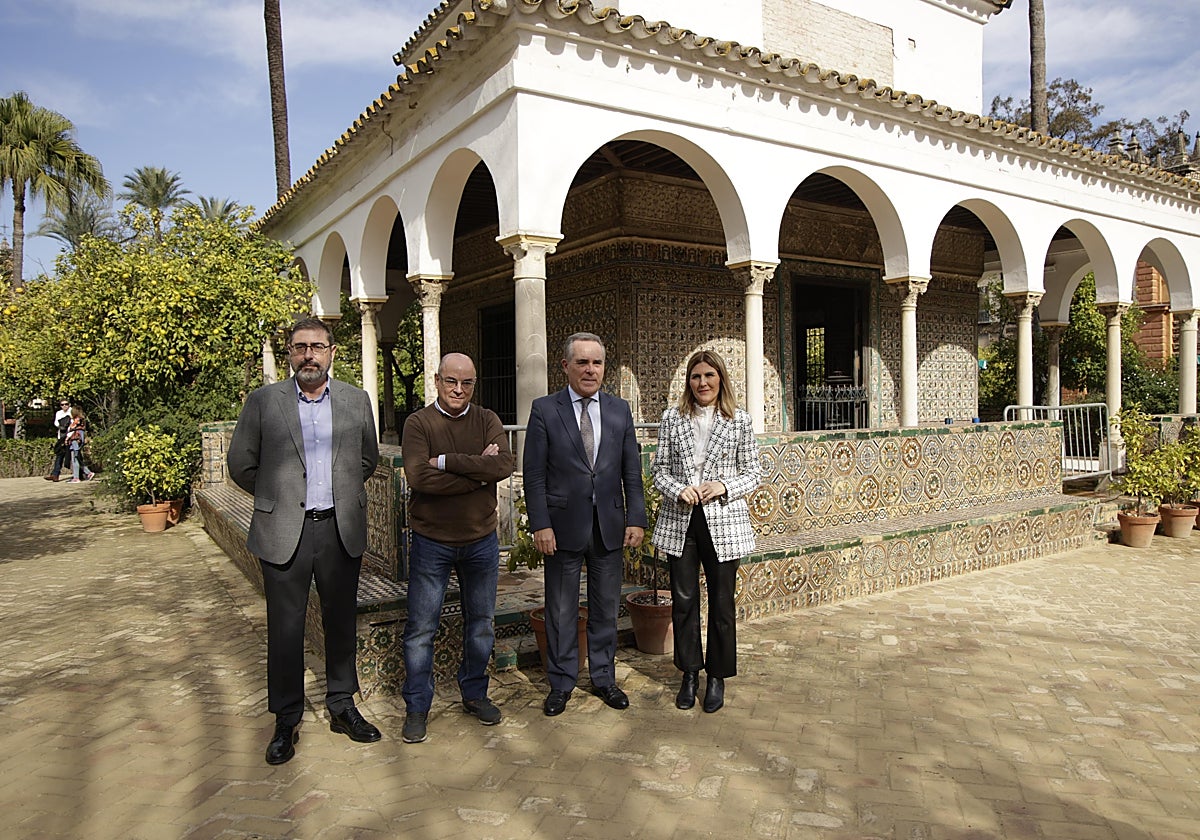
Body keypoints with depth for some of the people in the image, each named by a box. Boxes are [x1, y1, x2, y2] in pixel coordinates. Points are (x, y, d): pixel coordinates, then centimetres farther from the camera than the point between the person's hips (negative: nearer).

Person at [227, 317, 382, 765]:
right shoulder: (263, 401, -1)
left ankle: (342, 706, 29)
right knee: (285, 629, 5)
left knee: (341, 622, 12)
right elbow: (241, 465, 5)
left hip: (340, 529, 2)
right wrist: (279, 495, 10)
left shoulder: (356, 400, 5)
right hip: (284, 532, -2)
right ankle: (286, 721, 21)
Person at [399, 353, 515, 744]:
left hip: (481, 541, 3)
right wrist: (478, 472, -19)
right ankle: (416, 707, 22)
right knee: (421, 628, 5)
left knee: (481, 623, 15)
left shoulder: (487, 420, 1)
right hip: (431, 542, -3)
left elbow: (506, 464, -17)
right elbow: (419, 477, -21)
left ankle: (474, 693, 34)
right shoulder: (418, 423, -6)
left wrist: (446, 461, -21)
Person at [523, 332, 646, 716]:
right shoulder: (544, 409, -3)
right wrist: (540, 525, -11)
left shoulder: (620, 409, 7)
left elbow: (631, 470, 7)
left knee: (606, 608, 13)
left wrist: (636, 519, 1)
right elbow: (534, 474, -5)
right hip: (564, 526, -3)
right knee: (561, 610, 8)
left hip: (609, 526, 3)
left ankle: (603, 678, 29)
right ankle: (561, 684, 24)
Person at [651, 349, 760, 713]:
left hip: (723, 522, -1)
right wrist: (678, 489, -13)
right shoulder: (672, 419, 2)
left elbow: (752, 473, 3)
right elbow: (659, 469, 5)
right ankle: (689, 672, 26)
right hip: (680, 522, 1)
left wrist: (725, 486, -15)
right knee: (683, 600, 8)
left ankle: (717, 676, 25)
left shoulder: (740, 421, -1)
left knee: (721, 601, 8)